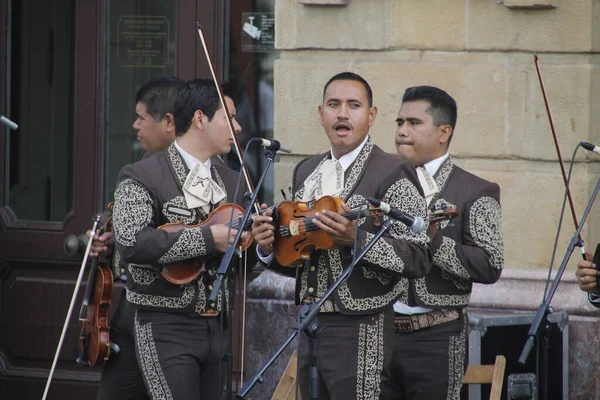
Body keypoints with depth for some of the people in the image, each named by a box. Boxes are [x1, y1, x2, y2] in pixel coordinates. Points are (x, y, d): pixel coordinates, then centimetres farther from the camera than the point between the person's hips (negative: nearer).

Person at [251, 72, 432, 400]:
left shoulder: (392, 174, -8)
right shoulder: (306, 172, 14)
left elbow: (419, 259, -15)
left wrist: (355, 238, -26)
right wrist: (270, 248, 0)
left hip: (359, 333, -7)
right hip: (310, 325, 7)